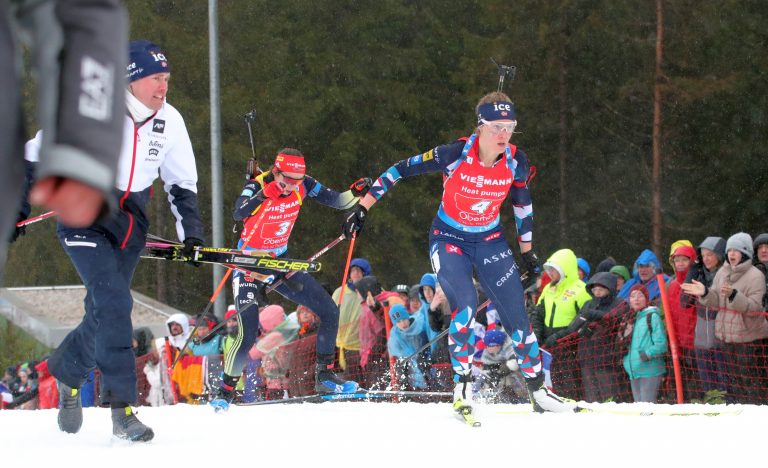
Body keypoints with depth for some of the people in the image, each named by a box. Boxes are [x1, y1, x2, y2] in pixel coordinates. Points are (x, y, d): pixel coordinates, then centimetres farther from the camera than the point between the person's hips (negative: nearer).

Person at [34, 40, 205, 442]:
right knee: (114, 303, -20)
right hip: (85, 221, -5)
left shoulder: (170, 121, 1)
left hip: (130, 228, 6)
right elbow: (38, 152, -5)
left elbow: (182, 184, 13)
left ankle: (65, 372, 33)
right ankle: (122, 408, -16)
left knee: (104, 314, 5)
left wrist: (191, 233, 4)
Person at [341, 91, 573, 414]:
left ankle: (538, 391, 12)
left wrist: (528, 253, 13)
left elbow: (522, 205, 6)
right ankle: (463, 387, -13)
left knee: (516, 314, -1)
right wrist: (362, 208, -16)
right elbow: (401, 170, -16)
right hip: (449, 240, -3)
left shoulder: (516, 162, -13)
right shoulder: (456, 154, -24)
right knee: (465, 305, -26)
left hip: (490, 242, 3)